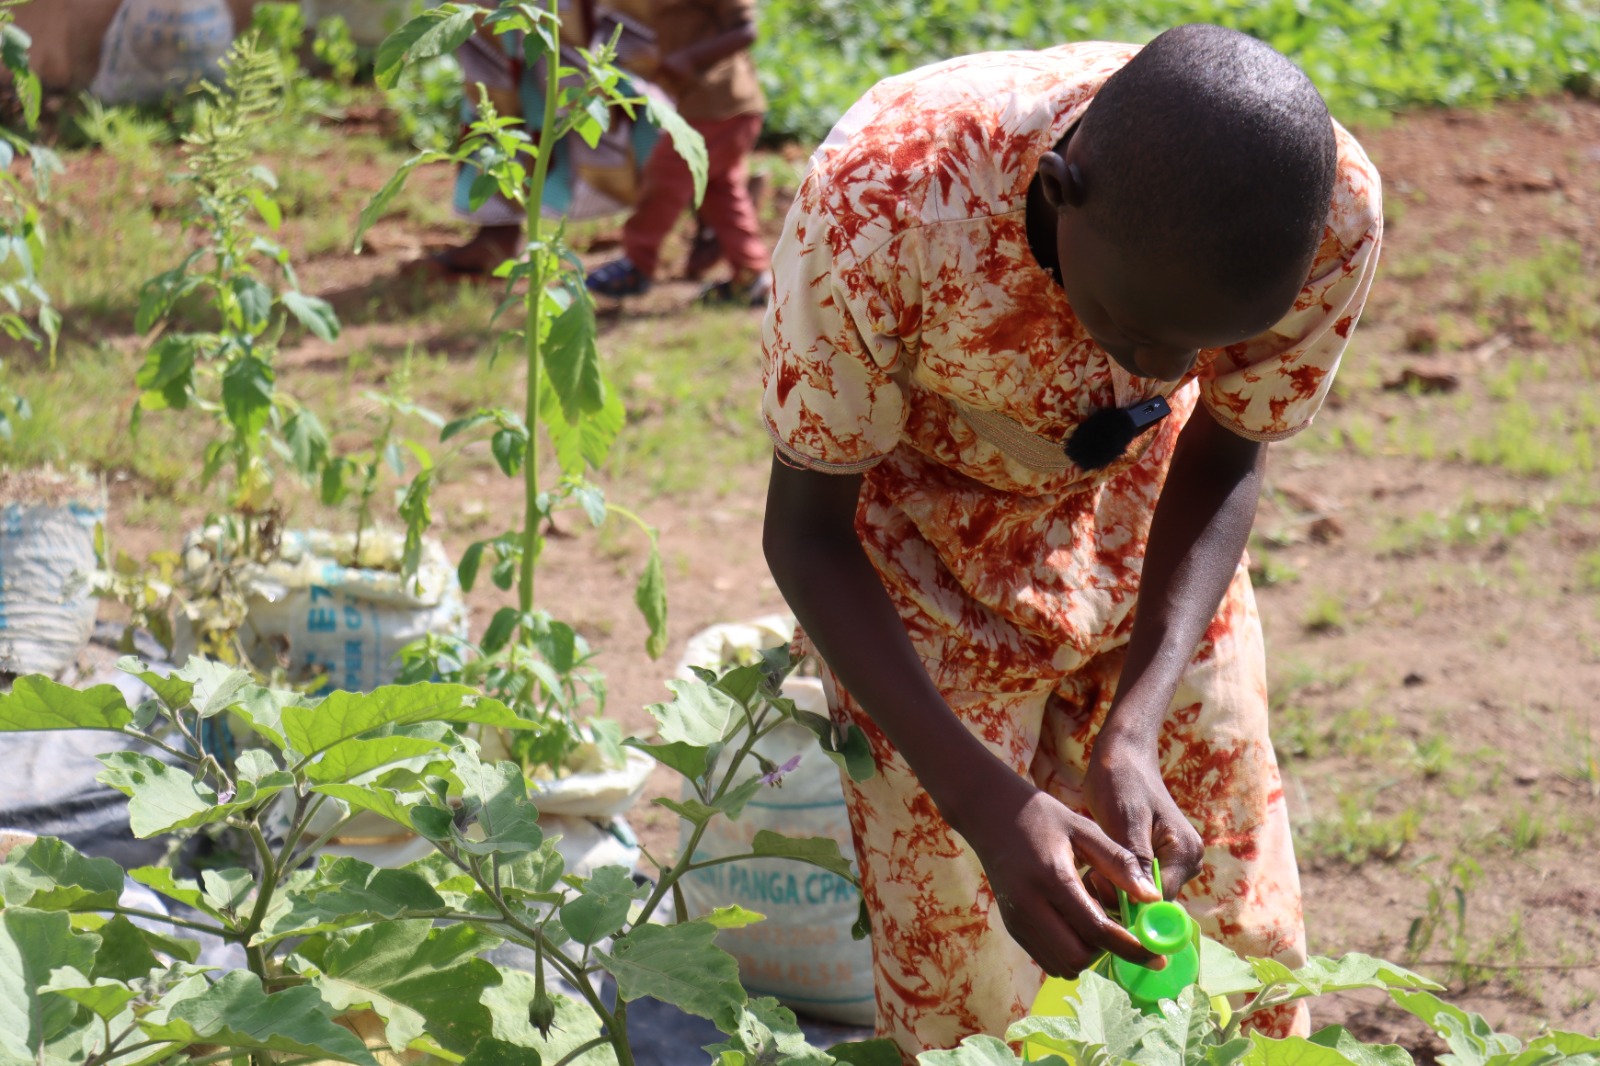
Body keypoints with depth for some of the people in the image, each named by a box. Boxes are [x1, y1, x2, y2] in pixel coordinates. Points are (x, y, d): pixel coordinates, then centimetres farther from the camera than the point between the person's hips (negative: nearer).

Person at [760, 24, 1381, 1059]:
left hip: (1138, 515, 3)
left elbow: (1223, 462, -12)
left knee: (1243, 945, 7)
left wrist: (1132, 732, -26)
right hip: (926, 537, -2)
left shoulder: (1334, 212, -31)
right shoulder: (876, 208, -40)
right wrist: (984, 799, -36)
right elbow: (807, 530, -25)